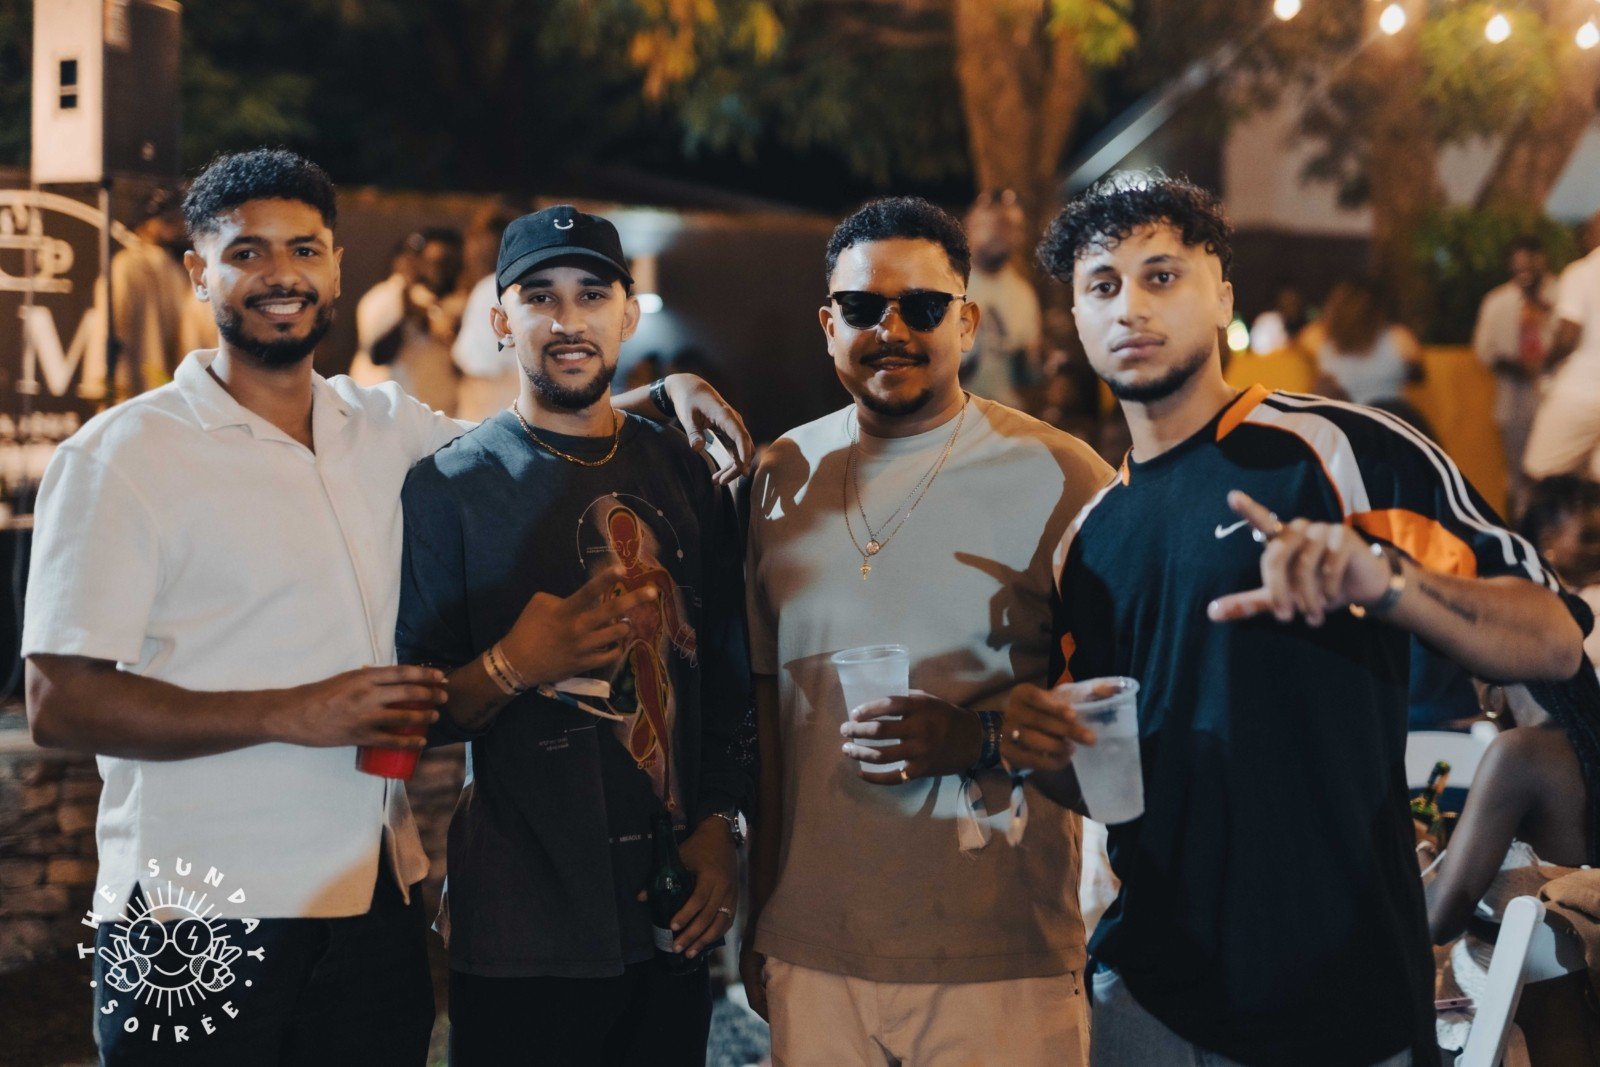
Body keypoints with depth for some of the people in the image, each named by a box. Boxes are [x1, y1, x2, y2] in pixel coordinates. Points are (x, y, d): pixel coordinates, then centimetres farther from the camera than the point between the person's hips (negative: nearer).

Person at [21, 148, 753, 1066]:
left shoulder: (386, 428, 10)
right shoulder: (120, 457, -6)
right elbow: (61, 702, -11)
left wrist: (661, 394, 10)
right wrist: (293, 714, -18)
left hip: (380, 901, 5)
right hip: (199, 919, -5)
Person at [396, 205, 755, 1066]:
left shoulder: (684, 474, 8)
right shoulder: (450, 487, -3)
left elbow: (726, 672, 11)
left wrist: (720, 824, 1)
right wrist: (510, 667, -23)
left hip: (674, 908, 4)